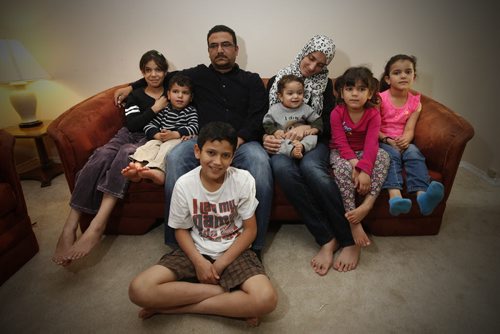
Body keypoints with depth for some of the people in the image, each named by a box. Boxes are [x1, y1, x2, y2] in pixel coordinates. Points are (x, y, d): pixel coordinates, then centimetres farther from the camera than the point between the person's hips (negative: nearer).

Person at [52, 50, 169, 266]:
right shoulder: (135, 96, 20)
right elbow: (132, 125, 2)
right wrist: (154, 109, -5)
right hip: (130, 135, 3)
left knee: (125, 153, -37)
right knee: (101, 156, -30)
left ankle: (97, 225, -43)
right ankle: (70, 226, -33)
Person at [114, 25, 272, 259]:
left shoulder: (251, 80, 19)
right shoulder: (198, 75, 24)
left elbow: (259, 117, 5)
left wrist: (238, 139, -13)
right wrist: (131, 87, 33)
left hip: (243, 142, -1)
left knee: (260, 161, -35)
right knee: (175, 158, -30)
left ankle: (254, 244, -24)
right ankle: (176, 242, -22)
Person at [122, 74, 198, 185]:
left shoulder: (191, 111, 11)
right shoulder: (164, 110, 19)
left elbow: (194, 127, -7)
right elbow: (149, 126, 13)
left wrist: (174, 134, -20)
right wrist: (157, 135, -12)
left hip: (179, 139, -3)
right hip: (160, 139, 4)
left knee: (167, 146, -34)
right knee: (151, 144, -26)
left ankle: (158, 170, -59)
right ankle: (137, 165, -51)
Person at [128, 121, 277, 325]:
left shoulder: (243, 180, -14)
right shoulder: (184, 184, -11)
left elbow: (250, 230, -7)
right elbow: (181, 230, 0)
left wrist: (221, 264, -13)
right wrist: (199, 261, -15)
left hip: (233, 251, -1)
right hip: (195, 250, 2)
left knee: (266, 299, -28)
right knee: (139, 291, -21)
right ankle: (233, 302, -12)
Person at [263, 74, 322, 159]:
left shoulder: (305, 108, 7)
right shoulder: (275, 109, 4)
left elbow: (317, 120, 10)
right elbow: (267, 123, 3)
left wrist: (314, 129, -12)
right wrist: (275, 132, -15)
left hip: (301, 138, 2)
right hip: (283, 140, -1)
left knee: (313, 136, -24)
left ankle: (302, 146, -48)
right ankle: (291, 150, -53)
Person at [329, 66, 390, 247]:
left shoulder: (373, 114, -10)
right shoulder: (337, 113, -13)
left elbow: (371, 144, -22)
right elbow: (341, 143, -17)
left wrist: (364, 169, -37)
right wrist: (354, 163, -33)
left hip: (362, 152, 3)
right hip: (341, 152, -2)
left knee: (383, 156, -26)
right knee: (343, 167, -35)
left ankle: (367, 204, -34)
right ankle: (354, 222, -32)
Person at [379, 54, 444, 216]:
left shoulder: (415, 101, 9)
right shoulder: (380, 99, -2)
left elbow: (409, 129, 1)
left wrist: (405, 140, -21)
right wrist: (388, 140, -21)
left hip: (403, 141, 3)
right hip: (382, 141, -3)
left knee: (414, 153, -29)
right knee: (392, 154, -34)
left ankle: (422, 195, -47)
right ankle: (395, 196, -54)